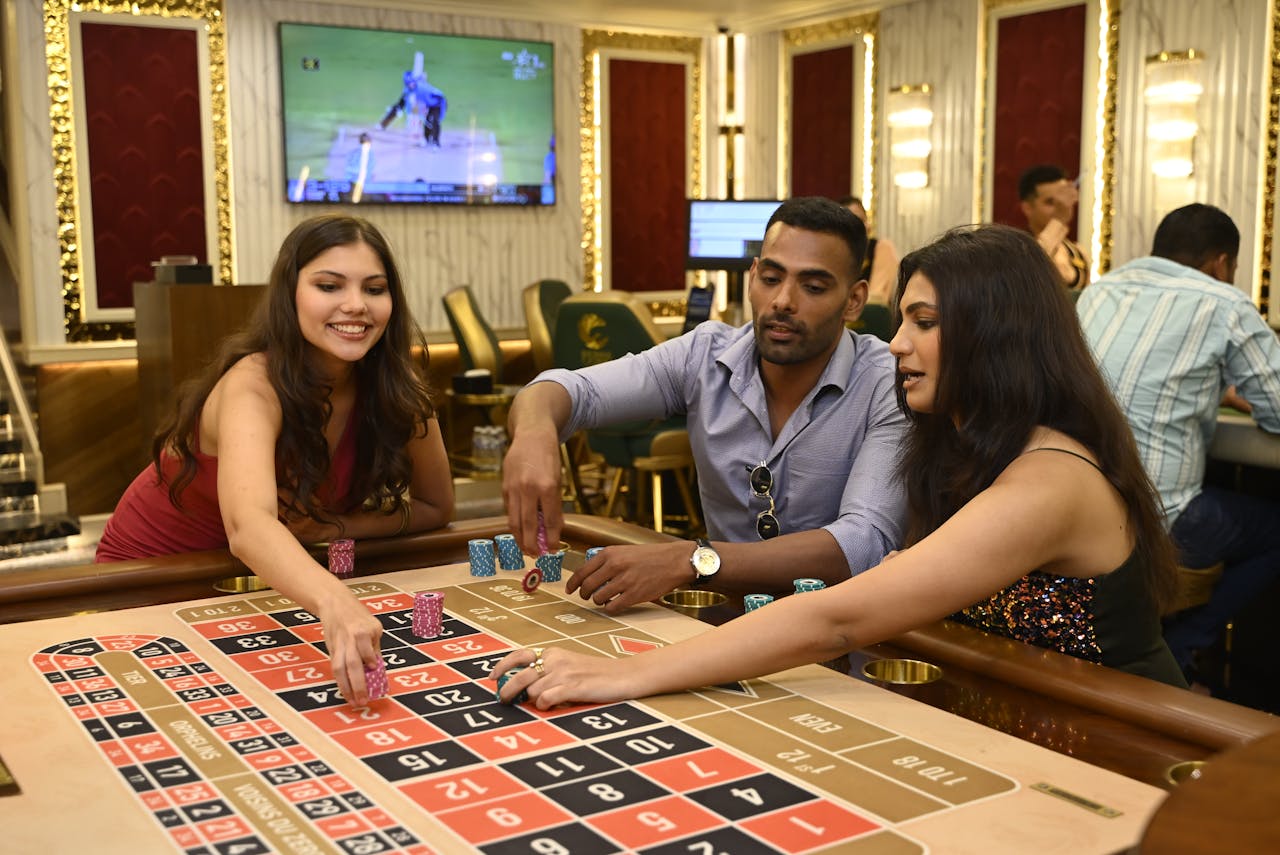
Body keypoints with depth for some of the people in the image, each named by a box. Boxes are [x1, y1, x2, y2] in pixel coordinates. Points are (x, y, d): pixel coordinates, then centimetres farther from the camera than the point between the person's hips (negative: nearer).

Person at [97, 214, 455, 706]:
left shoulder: (395, 385, -17)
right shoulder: (254, 385, -32)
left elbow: (436, 506, -6)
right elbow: (248, 526, -50)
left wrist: (329, 528, -22)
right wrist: (334, 603, -70)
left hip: (261, 576, 4)